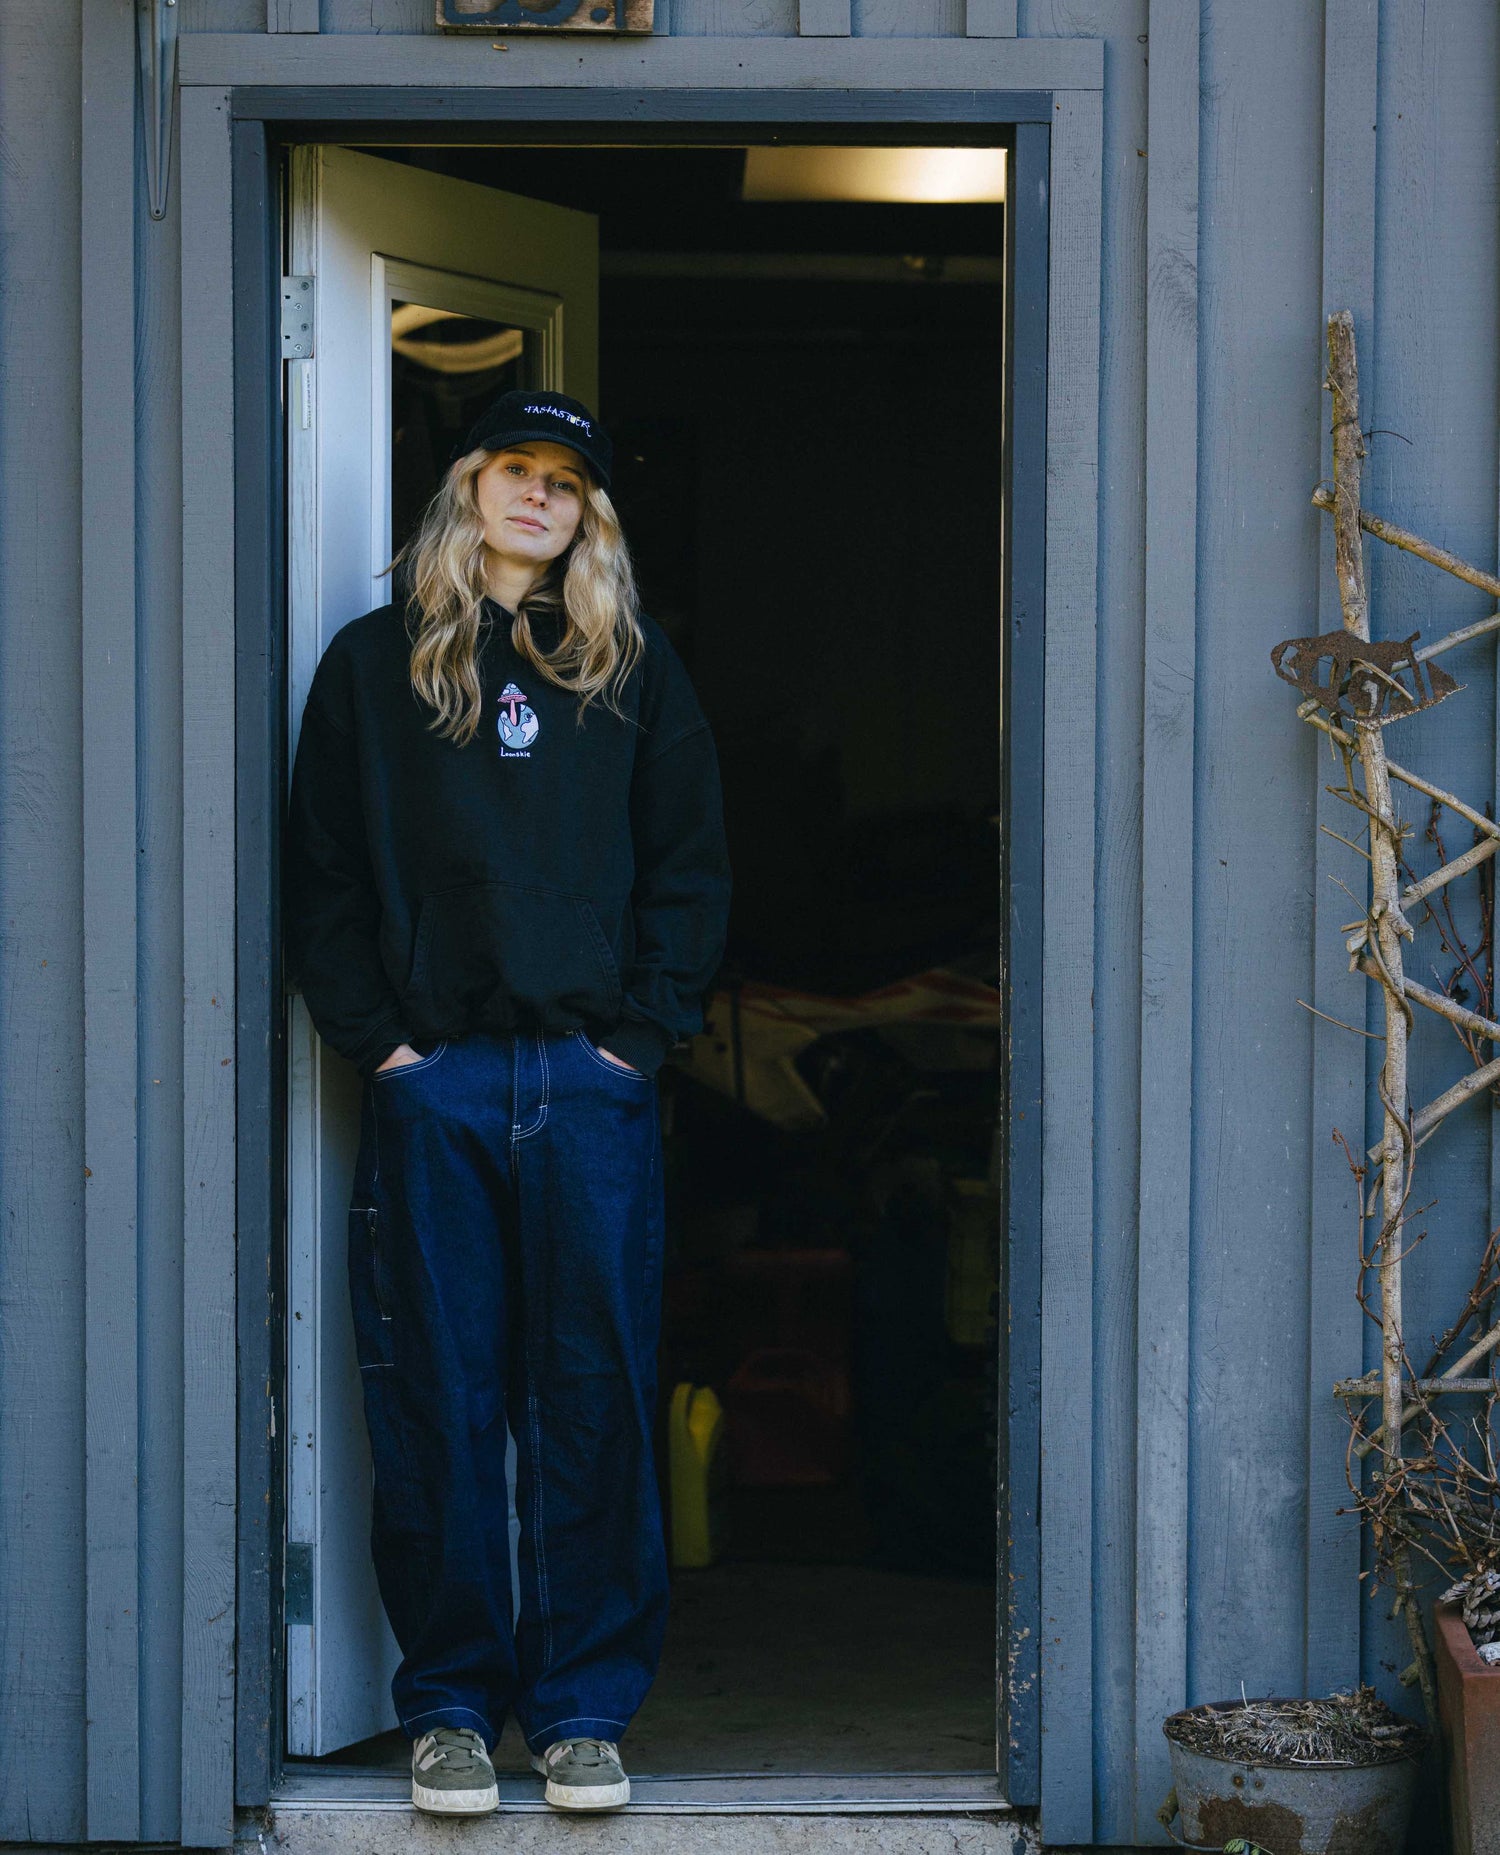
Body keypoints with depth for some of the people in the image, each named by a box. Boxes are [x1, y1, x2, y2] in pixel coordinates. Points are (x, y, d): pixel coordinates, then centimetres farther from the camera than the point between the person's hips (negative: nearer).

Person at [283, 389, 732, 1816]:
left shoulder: (634, 672, 13)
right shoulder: (372, 665, 10)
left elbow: (689, 871, 10)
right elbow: (321, 878, 7)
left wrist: (640, 1034, -1)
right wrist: (378, 1040, -4)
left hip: (593, 1080, 1)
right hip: (433, 1080, 0)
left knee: (595, 1393, 0)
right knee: (439, 1397, 1)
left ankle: (582, 1704, 7)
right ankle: (450, 1699, 9)